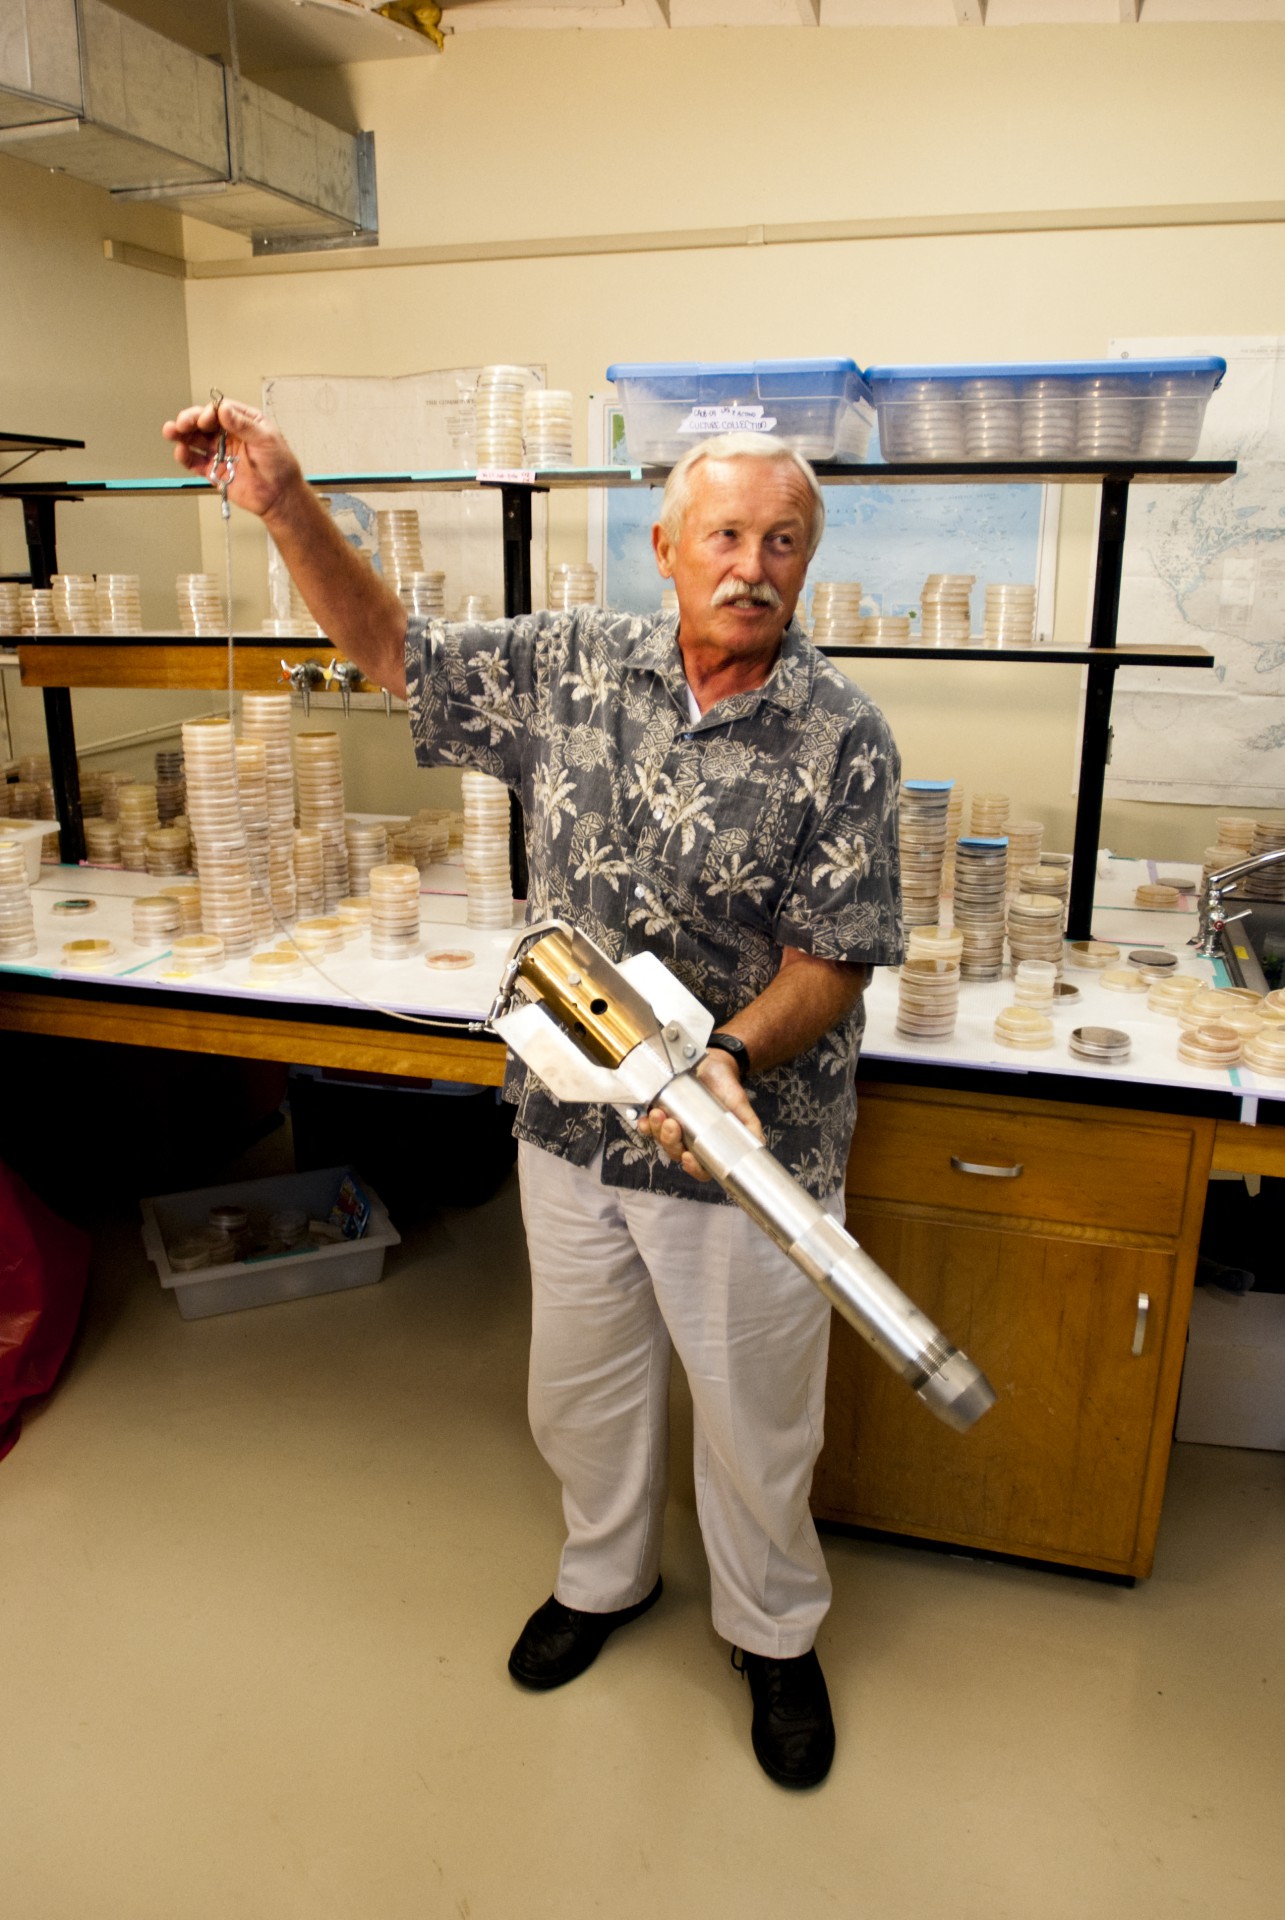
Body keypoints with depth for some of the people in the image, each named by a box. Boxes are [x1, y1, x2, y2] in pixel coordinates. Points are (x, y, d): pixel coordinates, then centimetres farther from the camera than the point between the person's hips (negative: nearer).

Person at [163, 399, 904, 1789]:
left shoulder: (843, 741, -13)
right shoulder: (574, 662, -3)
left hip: (744, 1146, -3)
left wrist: (732, 1055, -32)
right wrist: (286, 509, -7)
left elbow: (833, 957, -14)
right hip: (569, 1122, 4)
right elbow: (393, 651, 5)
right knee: (580, 1385, 24)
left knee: (753, 1420, 16)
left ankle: (772, 1634, 46)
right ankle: (605, 1576, 54)